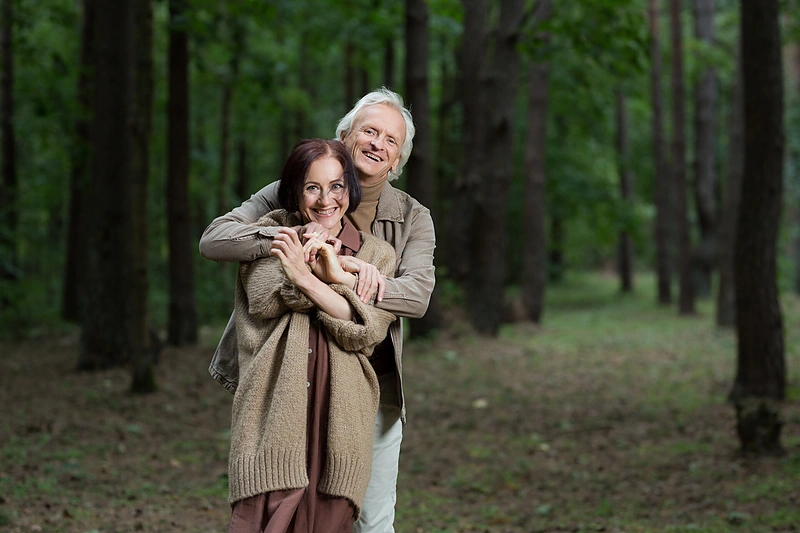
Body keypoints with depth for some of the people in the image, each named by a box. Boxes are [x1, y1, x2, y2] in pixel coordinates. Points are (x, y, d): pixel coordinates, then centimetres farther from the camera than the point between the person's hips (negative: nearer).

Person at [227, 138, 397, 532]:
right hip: (274, 409, -1)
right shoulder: (273, 232, 14)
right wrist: (340, 278, -13)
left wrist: (307, 278, -11)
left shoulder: (376, 255, 16)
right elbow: (264, 298, -5)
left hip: (340, 417, 2)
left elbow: (365, 332, -1)